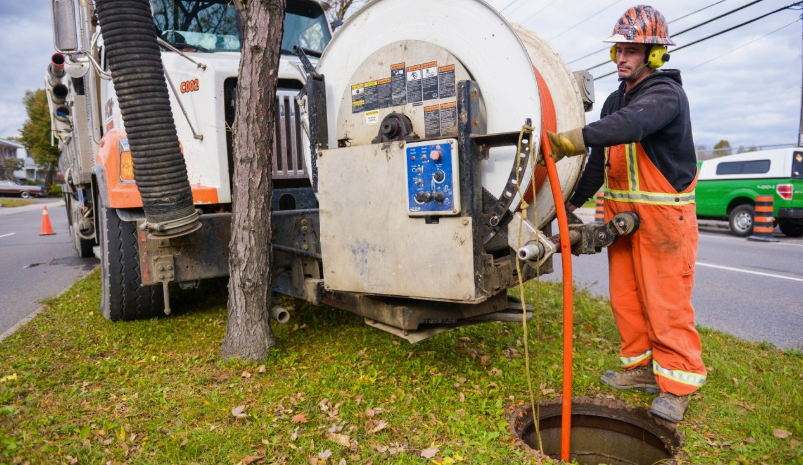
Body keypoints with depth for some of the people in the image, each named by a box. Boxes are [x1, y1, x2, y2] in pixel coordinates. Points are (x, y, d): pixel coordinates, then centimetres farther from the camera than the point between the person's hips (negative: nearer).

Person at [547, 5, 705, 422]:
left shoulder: (666, 94, -11)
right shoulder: (615, 100, 16)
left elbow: (632, 123, -35)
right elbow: (600, 160, 20)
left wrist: (579, 137, -48)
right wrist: (574, 201, 18)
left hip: (664, 216, -8)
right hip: (623, 213, 8)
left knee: (666, 302, -3)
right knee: (625, 296, 11)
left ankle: (677, 383, 11)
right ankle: (641, 367, 26)